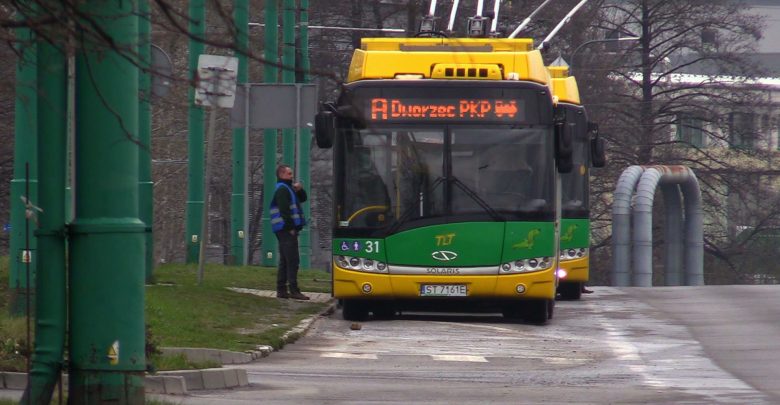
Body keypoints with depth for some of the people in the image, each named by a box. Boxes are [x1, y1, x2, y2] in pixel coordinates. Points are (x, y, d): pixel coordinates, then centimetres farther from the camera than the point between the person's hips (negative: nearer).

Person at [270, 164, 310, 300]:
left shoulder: (287, 188, 22)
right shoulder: (282, 189, -10)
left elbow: (303, 199, 28)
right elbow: (284, 211, -19)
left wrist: (299, 190, 7)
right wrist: (290, 228, -20)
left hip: (284, 231, 11)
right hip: (286, 229, -11)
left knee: (285, 262, 12)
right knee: (293, 260, -12)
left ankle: (281, 290, 13)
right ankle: (293, 290, -15)